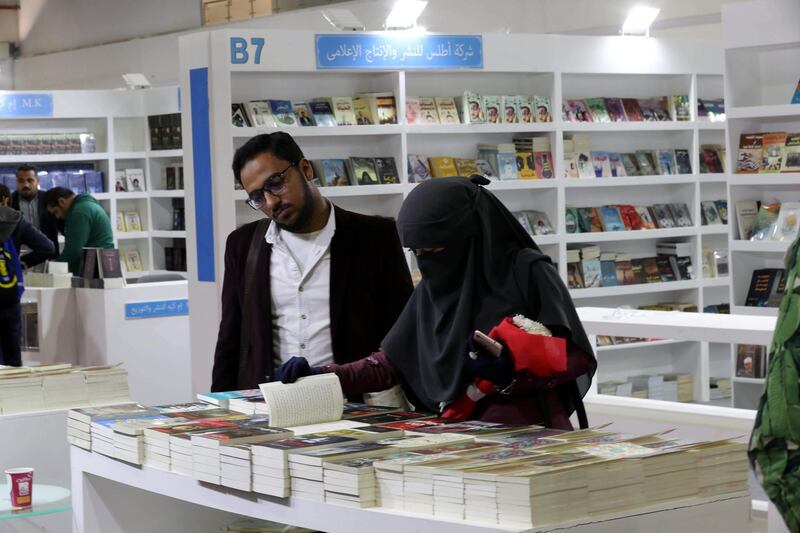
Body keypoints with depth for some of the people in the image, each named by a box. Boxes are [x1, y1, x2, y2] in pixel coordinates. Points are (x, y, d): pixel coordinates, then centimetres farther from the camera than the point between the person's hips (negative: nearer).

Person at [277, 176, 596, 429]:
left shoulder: (526, 272, -6)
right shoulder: (431, 289, 11)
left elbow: (577, 357, -4)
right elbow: (390, 363, 12)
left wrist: (513, 372, -20)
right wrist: (324, 375, -2)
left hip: (531, 436, -5)